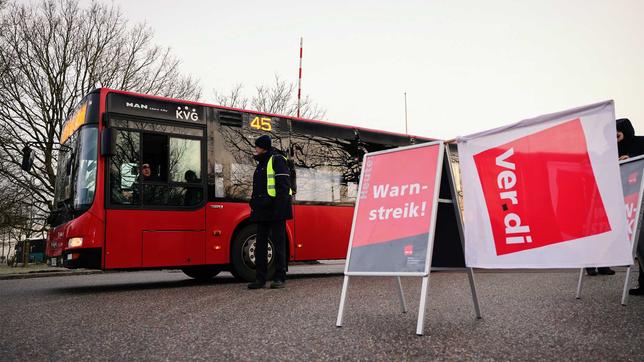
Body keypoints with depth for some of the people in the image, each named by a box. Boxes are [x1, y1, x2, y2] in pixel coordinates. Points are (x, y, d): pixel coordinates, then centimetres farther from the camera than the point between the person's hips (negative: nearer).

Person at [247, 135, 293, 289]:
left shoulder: (277, 160, -5)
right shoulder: (261, 163, 22)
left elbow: (284, 185, -15)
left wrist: (279, 208, -22)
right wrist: (254, 204, 15)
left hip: (275, 211, -9)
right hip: (263, 211, 9)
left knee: (278, 244, -2)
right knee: (260, 245, 7)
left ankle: (280, 278, 5)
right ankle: (260, 278, 13)